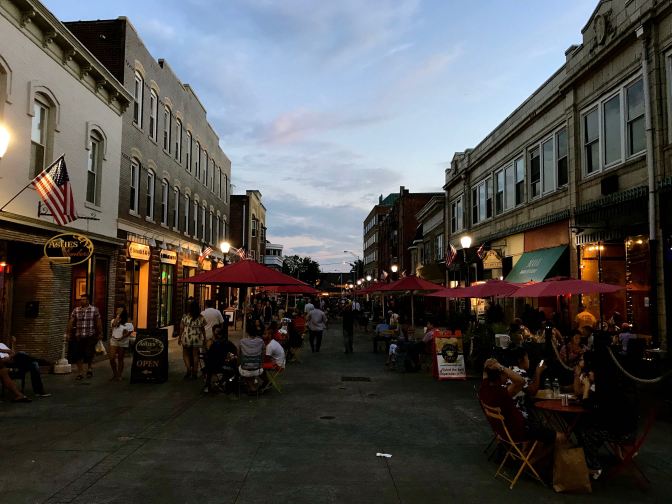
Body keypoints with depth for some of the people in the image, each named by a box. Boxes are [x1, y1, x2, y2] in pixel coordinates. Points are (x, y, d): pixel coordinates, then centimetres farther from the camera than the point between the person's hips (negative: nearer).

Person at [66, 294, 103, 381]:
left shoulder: (94, 310, 0)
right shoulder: (76, 310, 7)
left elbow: (99, 323, 2)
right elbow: (71, 322, 6)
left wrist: (100, 333, 0)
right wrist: (68, 333, 1)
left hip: (90, 336, -2)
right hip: (78, 336, 3)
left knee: (89, 354, -1)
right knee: (78, 355, 2)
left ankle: (89, 369, 26)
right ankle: (80, 373, 13)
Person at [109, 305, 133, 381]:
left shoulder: (128, 322, -1)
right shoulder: (114, 320, 6)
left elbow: (130, 331, -7)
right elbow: (113, 324, -17)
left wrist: (122, 337, -18)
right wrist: (118, 315, -15)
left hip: (123, 342, -2)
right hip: (114, 341, 2)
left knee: (120, 359, 5)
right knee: (112, 358, -5)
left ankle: (119, 375, 13)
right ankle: (115, 374, 12)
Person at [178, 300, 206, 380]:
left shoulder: (185, 316, -7)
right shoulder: (201, 318, -2)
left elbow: (181, 328, -4)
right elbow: (203, 329, 3)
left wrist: (179, 337, 6)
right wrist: (204, 338, 14)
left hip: (187, 338, -2)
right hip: (197, 339, 2)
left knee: (185, 354, 14)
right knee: (195, 355, 9)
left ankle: (189, 369, -2)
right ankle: (194, 373, 13)